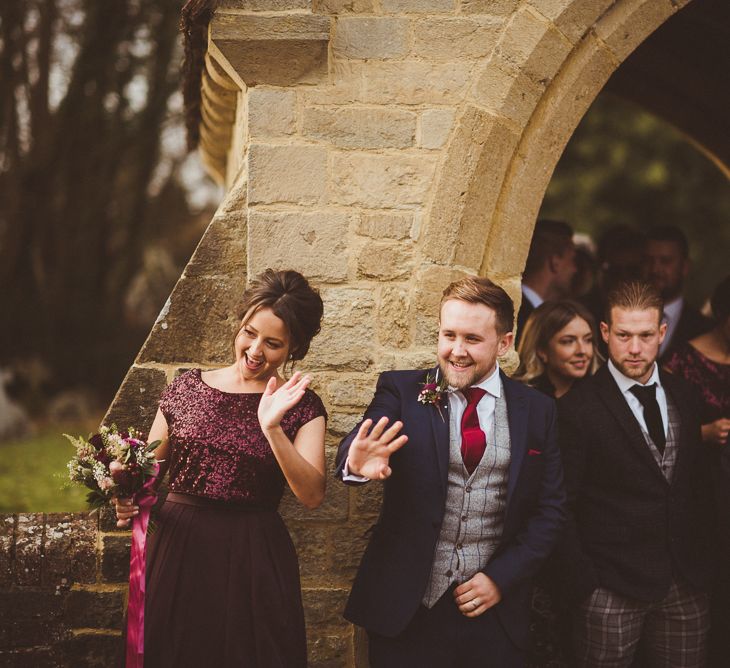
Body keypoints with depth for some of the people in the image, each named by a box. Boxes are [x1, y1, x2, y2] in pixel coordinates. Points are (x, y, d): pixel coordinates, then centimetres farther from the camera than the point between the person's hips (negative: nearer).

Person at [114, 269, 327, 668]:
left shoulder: (301, 407, -1)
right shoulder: (187, 388, 5)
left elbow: (312, 495, -14)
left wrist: (272, 428, -24)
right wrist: (129, 498, -9)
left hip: (252, 561, -2)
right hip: (177, 550, 2)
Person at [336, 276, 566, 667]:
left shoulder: (538, 411, 3)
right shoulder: (401, 392, -2)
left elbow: (549, 509, 5)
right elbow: (355, 448, -18)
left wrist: (501, 578, -5)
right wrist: (357, 463, -41)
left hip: (494, 613, 1)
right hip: (405, 609, -1)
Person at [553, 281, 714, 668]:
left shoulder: (681, 397, 9)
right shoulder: (578, 409, -8)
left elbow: (696, 485, 16)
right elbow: (562, 508, -7)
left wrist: (702, 560, 11)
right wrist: (582, 584, -10)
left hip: (687, 587, 5)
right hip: (612, 591, -5)